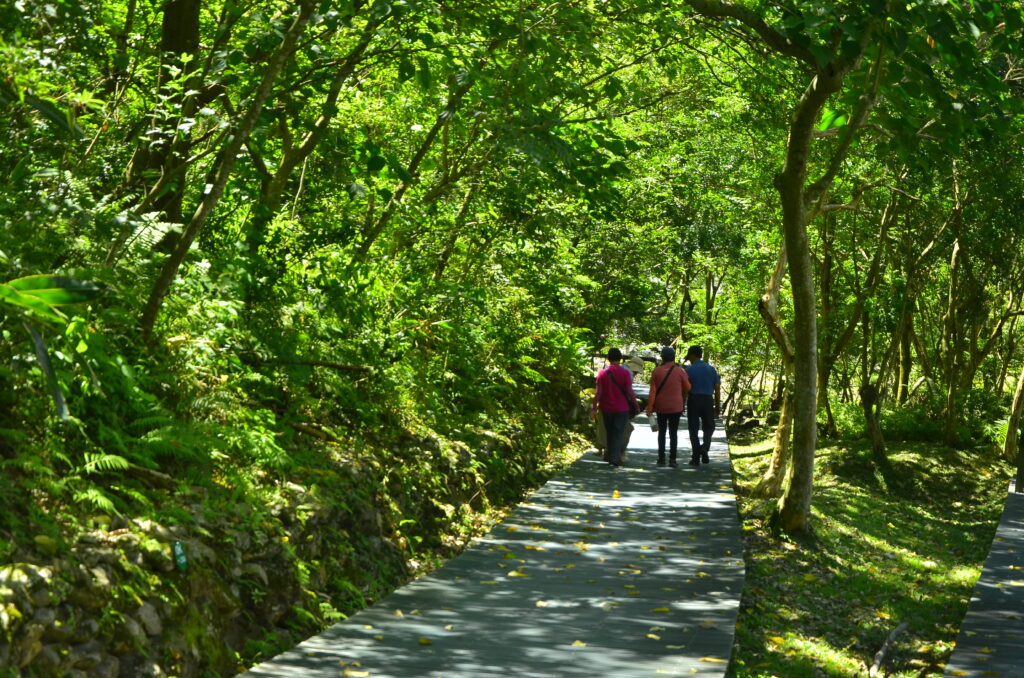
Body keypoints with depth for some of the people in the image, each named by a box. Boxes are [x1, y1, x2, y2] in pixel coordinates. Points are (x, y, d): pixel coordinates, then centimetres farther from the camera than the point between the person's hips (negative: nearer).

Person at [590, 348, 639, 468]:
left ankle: (611, 458, 21)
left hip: (606, 408, 2)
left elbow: (598, 392, -5)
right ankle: (615, 459, -9)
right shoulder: (625, 373, -8)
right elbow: (629, 392, -10)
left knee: (609, 434, 15)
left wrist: (594, 408, -3)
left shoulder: (602, 373, -2)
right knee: (618, 434, 0)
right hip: (621, 408, -2)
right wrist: (636, 404, 3)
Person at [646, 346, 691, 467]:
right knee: (673, 433, 5)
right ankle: (672, 459, -1)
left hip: (660, 407, 1)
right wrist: (683, 400, 21)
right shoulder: (680, 371, -6)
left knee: (661, 432, 11)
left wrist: (650, 407, -4)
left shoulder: (656, 371, -5)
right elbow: (687, 388, 1)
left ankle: (661, 458, 7)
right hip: (676, 407, -1)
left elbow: (652, 391, -7)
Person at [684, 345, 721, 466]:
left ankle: (696, 458, 5)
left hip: (693, 400, -2)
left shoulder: (689, 370, -5)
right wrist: (718, 406, 11)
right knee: (708, 427, 16)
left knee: (694, 429, 5)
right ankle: (705, 448, -11)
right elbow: (717, 388, 5)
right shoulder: (711, 369, 6)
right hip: (708, 400, 2)